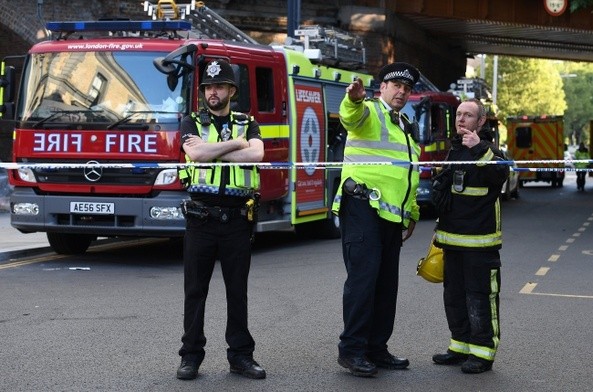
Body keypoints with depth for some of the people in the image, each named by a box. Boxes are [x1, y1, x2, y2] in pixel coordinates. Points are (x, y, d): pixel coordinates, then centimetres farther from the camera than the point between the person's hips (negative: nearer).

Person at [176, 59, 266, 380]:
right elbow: (196, 154, -14)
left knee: (237, 290, 7)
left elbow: (256, 154, -12)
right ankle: (191, 356, 11)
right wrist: (236, 143, -9)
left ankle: (240, 355, 15)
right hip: (200, 217, -1)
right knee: (195, 290, 4)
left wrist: (209, 149, -12)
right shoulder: (192, 124, 7)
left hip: (237, 218, 1)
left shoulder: (247, 124, 10)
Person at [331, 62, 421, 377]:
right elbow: (351, 116, -29)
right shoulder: (370, 112, -2)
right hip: (363, 208, -9)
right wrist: (353, 100, -51)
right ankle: (351, 349, -8)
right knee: (363, 277, -13)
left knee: (387, 282, 9)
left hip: (392, 215, 9)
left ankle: (376, 348, 16)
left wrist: (412, 213, 32)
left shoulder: (404, 127, 24)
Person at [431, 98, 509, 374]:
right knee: (454, 296, 13)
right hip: (452, 239, 8)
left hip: (479, 241, -8)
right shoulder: (454, 150, 15)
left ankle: (482, 353, 2)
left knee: (479, 297, -5)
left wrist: (479, 149, -35)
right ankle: (461, 346, 24)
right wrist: (440, 232, 25)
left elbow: (500, 175, -27)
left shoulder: (487, 150, -6)